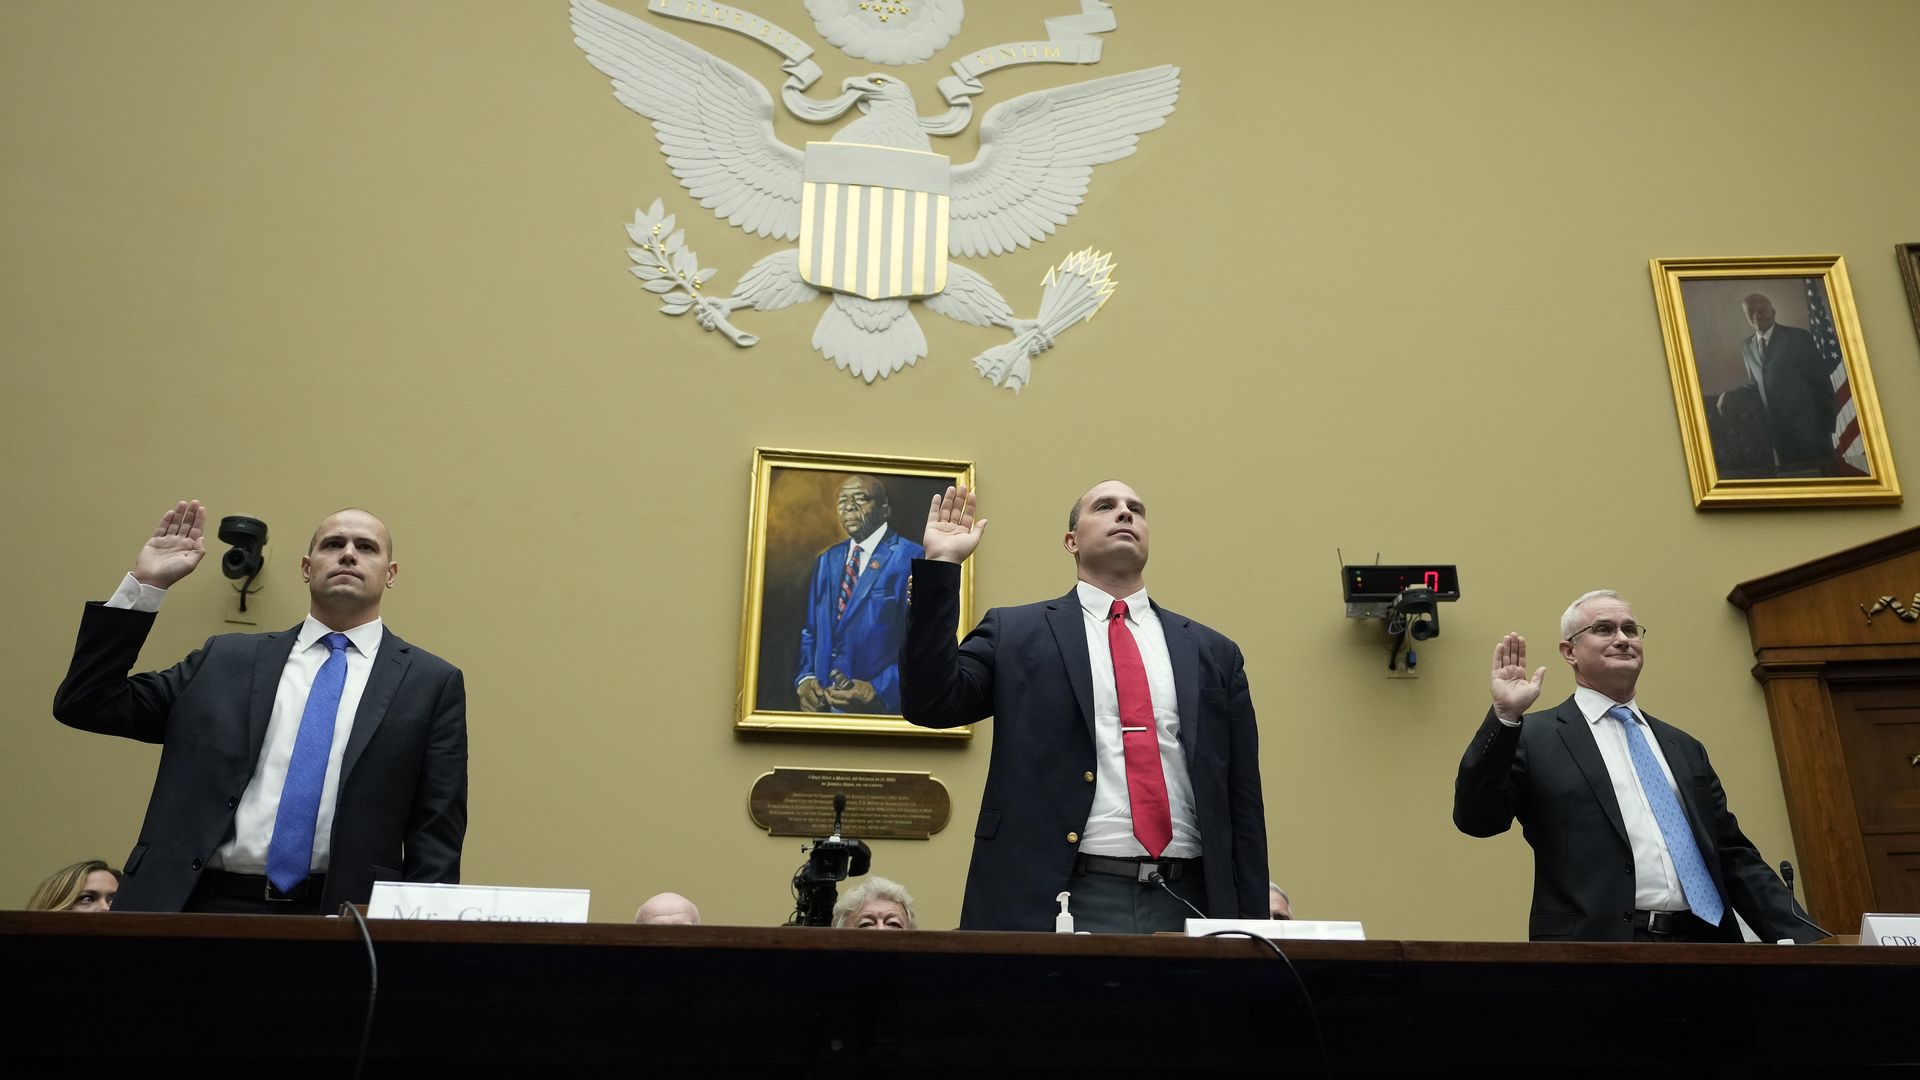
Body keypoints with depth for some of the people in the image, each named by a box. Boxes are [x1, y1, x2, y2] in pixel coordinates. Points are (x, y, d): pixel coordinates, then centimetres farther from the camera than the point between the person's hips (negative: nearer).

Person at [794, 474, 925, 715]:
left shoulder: (910, 559, -9)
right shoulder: (826, 560, 12)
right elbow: (810, 631, 16)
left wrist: (879, 691, -21)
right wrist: (805, 679, -2)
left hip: (883, 707, -5)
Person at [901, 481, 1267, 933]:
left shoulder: (1213, 652, 12)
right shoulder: (1016, 633, 7)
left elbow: (1243, 805, 11)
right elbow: (930, 703, -7)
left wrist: (1252, 928, 6)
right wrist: (940, 565, -9)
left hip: (1185, 904, 3)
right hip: (1057, 901, -2)